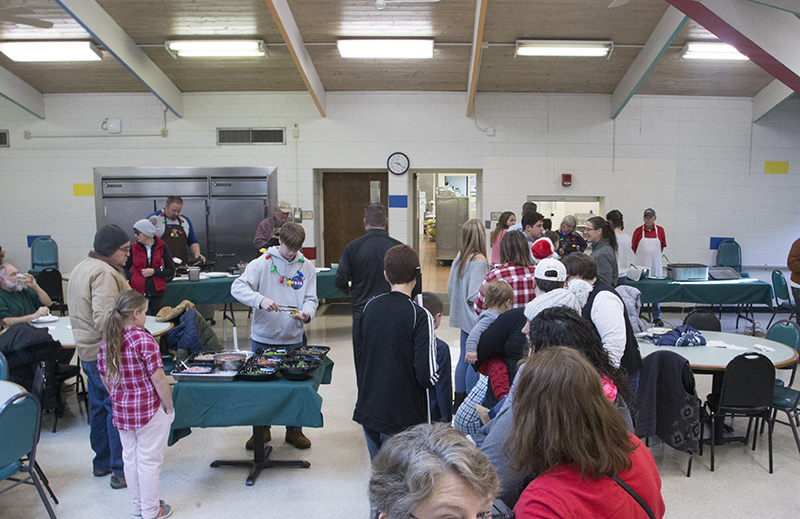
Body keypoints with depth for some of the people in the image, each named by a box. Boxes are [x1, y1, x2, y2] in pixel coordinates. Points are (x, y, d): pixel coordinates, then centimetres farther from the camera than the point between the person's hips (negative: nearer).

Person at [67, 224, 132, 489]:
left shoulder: (81, 268, 14)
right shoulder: (104, 273, -21)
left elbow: (74, 309, 22)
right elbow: (104, 318, -30)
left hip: (88, 352, 11)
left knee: (99, 406, 20)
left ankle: (102, 463, 34)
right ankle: (121, 471, 6)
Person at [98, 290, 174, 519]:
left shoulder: (106, 342, 0)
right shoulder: (143, 340, -21)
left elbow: (104, 377, 10)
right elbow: (158, 379, -22)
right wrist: (169, 407, -11)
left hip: (121, 411, 7)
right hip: (150, 412, -6)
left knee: (130, 459, 19)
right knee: (148, 461, 7)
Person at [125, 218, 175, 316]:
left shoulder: (162, 247, 2)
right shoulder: (133, 248, 5)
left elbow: (171, 271, 1)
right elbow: (124, 268, 12)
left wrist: (154, 272, -11)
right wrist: (131, 278, -7)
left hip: (157, 292, 0)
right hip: (138, 291, 0)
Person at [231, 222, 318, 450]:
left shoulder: (307, 267, 3)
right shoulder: (261, 263, -6)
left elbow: (311, 298, 3)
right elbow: (238, 287, -14)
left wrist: (307, 313, -19)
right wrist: (260, 300, -31)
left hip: (293, 339, 2)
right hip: (263, 337, -1)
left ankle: (294, 430, 28)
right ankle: (262, 429, 30)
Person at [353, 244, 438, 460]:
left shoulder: (370, 307, 1)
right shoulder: (420, 316, -17)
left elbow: (359, 356, 10)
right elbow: (427, 376, -19)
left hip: (368, 410, 6)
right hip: (402, 418, -6)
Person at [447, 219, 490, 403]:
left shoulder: (459, 256, 4)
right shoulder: (479, 261, -19)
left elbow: (450, 287, 12)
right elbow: (474, 296, -23)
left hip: (464, 317, 8)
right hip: (475, 319, -8)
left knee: (464, 358, 16)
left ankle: (459, 400, 27)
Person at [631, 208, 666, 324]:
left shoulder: (660, 230, 5)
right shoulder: (638, 231, 1)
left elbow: (662, 246, 14)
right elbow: (633, 247, 9)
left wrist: (654, 257, 14)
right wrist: (643, 257, 11)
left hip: (656, 266, 1)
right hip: (641, 266, -1)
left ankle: (657, 318, 14)